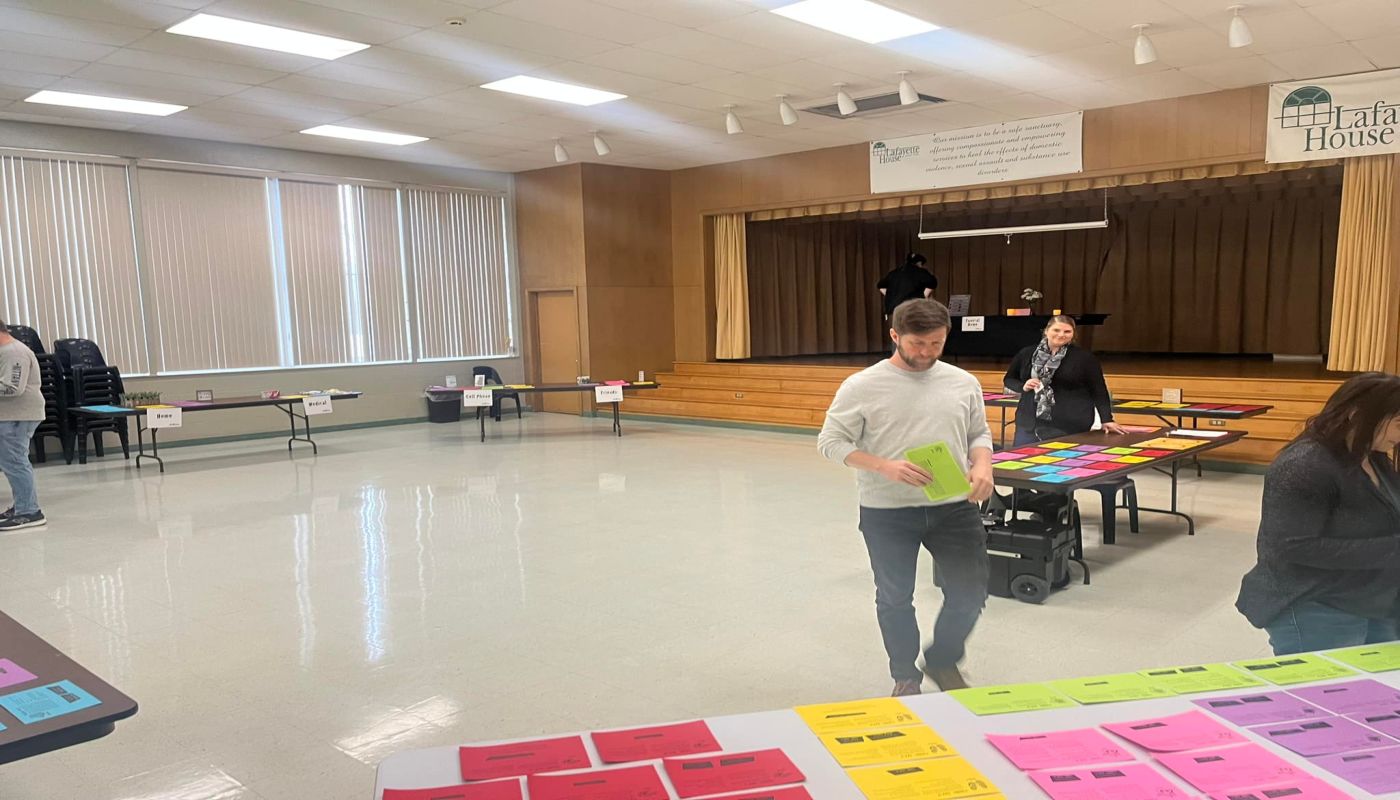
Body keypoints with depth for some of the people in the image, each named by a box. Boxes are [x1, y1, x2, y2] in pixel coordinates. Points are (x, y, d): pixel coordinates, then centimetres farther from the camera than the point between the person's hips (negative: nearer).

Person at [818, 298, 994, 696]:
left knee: (971, 592, 6)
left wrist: (982, 465, -10)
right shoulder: (862, 387, -9)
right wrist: (885, 467, -22)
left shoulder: (963, 383, 2)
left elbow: (979, 433, 13)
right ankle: (905, 675, 36)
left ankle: (942, 661, 34)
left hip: (954, 507, 3)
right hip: (887, 513, -2)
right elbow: (831, 442, -8)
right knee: (894, 598, 13)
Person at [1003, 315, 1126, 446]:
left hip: (1070, 427, -3)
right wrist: (1023, 386, -6)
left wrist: (1107, 420, -5)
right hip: (1029, 424, 3)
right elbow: (1008, 379, 15)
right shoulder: (1027, 353, 6)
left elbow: (1099, 390, 2)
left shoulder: (1084, 357, -1)